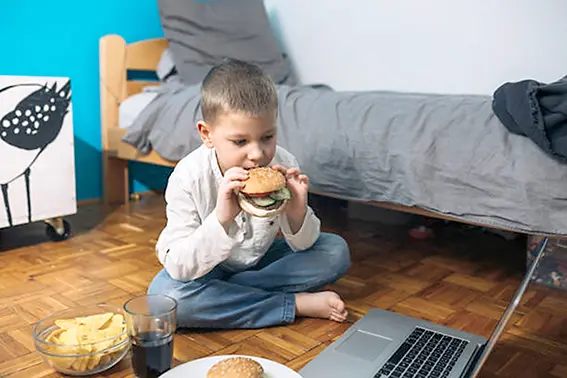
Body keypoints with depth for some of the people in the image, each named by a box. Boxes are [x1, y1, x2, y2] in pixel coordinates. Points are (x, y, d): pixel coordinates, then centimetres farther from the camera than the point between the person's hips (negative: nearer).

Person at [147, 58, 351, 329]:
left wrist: (297, 214, -33)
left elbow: (303, 247, -10)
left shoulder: (284, 165, -20)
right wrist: (221, 219, -46)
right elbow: (178, 267, -30)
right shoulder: (188, 177, -27)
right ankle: (297, 304, -22)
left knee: (336, 251, -12)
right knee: (163, 294, -32)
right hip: (208, 266, -2)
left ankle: (224, 294, -16)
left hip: (262, 258, 3)